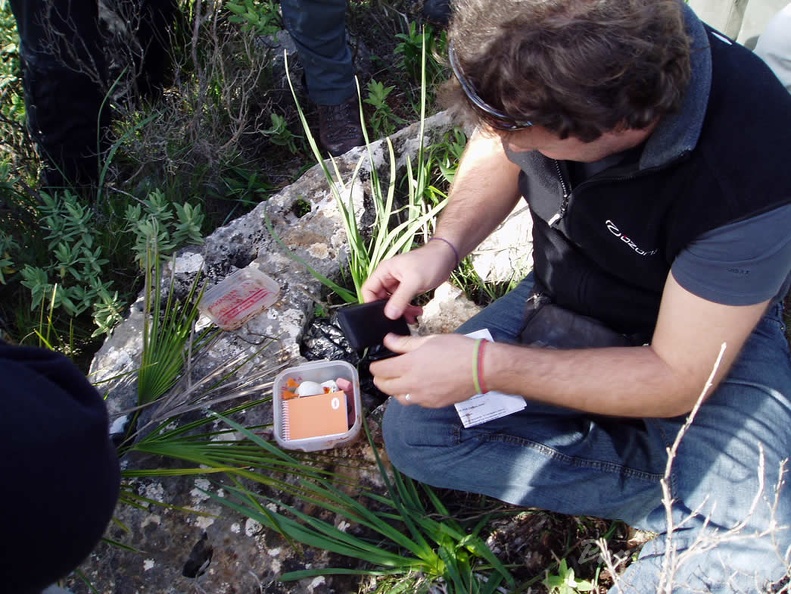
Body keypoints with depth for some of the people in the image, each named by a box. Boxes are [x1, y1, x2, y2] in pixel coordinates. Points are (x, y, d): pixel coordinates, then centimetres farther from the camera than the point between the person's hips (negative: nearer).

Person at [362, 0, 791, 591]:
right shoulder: (538, 60, -21)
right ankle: (683, 494, -7)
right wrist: (444, 246, -17)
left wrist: (485, 366, -27)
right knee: (413, 432, -11)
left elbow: (679, 379, -26)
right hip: (561, 301, 5)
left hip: (706, 329, -4)